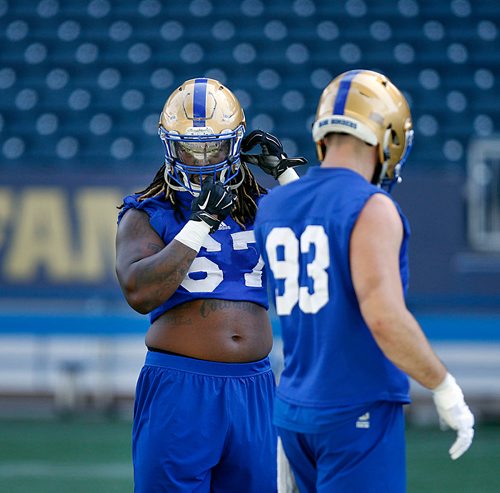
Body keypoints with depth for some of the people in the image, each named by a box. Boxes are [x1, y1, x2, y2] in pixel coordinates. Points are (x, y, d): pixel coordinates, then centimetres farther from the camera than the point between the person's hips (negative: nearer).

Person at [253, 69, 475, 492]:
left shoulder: (273, 208, 7)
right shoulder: (371, 208, -15)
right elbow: (386, 318, -22)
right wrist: (446, 390, -13)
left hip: (295, 411, 8)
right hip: (360, 411, -8)